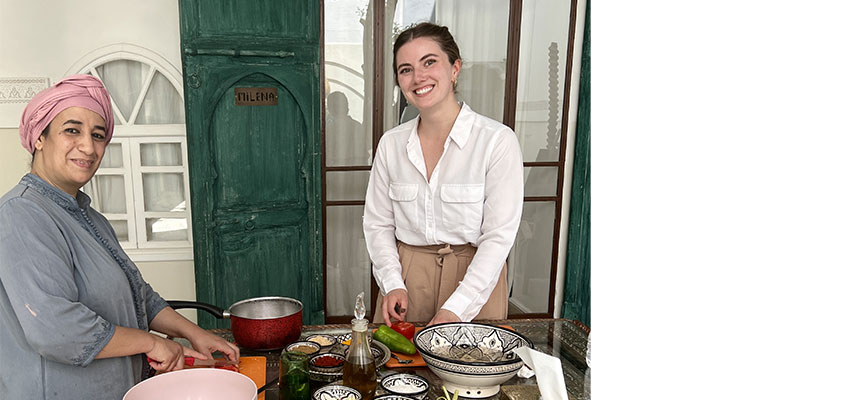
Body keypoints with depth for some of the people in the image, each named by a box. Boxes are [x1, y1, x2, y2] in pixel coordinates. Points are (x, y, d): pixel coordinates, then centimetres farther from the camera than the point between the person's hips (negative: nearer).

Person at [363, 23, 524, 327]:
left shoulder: (498, 140, -12)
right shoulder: (391, 144, 0)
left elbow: (499, 235, -14)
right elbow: (377, 223, 6)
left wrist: (456, 308, -19)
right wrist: (393, 284, -9)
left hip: (475, 277, -3)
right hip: (406, 277, 3)